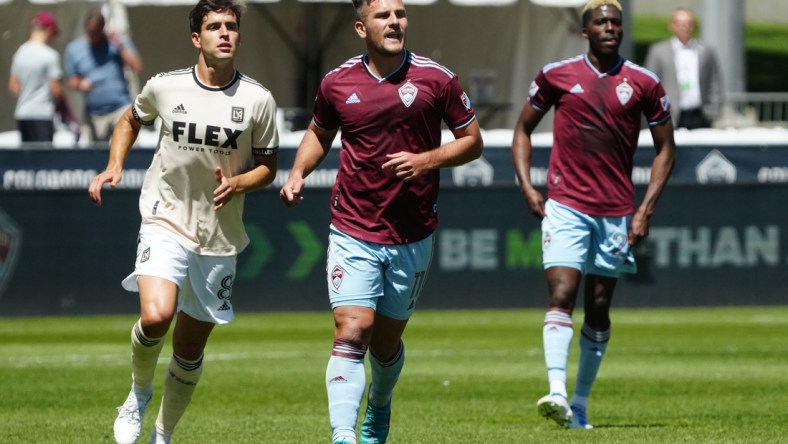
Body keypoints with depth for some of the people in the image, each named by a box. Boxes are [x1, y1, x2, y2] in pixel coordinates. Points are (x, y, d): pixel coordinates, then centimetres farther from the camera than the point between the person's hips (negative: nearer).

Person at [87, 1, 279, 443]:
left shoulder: (258, 100, -5)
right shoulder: (165, 87, -4)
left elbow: (268, 166, 6)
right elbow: (131, 119, 18)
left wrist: (237, 183, -14)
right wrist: (114, 166, 3)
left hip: (220, 237, 1)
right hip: (166, 223, -1)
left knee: (190, 349, 8)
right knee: (156, 317, -26)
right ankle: (140, 392, 5)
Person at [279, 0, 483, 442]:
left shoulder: (437, 79, -5)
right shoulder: (337, 83, 0)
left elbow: (473, 140, 2)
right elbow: (320, 133, 19)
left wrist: (425, 160, -14)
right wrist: (298, 172, 1)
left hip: (412, 237, 1)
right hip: (353, 234, 0)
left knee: (386, 342, 12)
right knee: (351, 332, -17)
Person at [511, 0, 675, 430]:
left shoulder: (644, 84, 3)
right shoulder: (555, 75, 2)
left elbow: (665, 149, 9)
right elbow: (523, 129, 13)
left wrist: (645, 210, 0)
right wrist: (527, 187, 0)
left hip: (616, 213, 2)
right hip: (566, 206, -2)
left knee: (598, 309, 7)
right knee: (561, 295, -17)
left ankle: (580, 403, 17)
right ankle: (557, 391, -27)